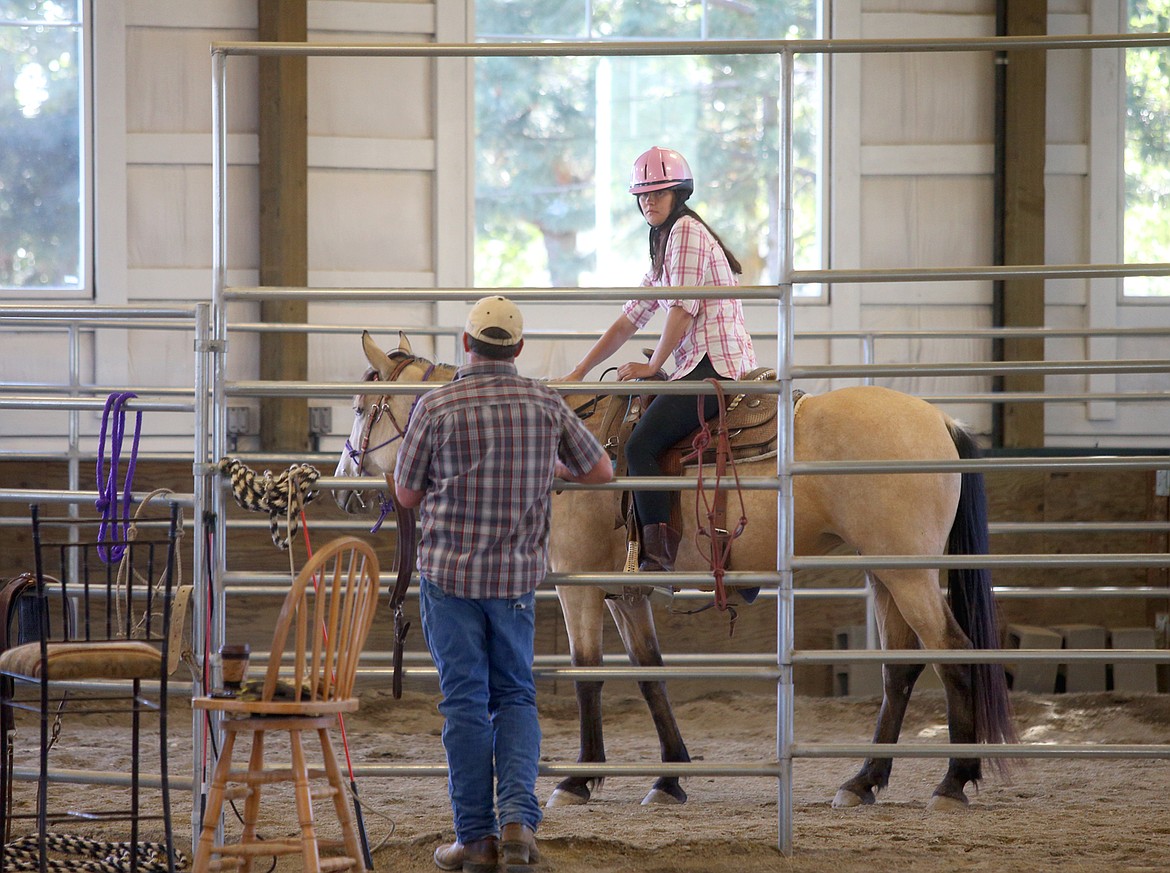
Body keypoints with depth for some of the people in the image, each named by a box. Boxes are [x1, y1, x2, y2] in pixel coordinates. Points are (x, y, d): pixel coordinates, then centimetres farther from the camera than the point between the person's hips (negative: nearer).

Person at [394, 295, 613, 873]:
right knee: (516, 696, 14)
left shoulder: (436, 407, -9)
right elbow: (600, 471, 10)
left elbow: (406, 494, 0)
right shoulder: (546, 405, -1)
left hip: (450, 573, -2)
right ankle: (519, 818, -4)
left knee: (465, 702, 4)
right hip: (518, 575, 2)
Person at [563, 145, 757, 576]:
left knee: (641, 446, -19)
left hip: (712, 365, -11)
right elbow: (629, 320, 25)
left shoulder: (685, 230, -6)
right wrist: (578, 373, 21)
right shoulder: (662, 248, 25)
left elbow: (683, 309, -13)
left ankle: (659, 556, -26)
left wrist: (652, 367, -3)